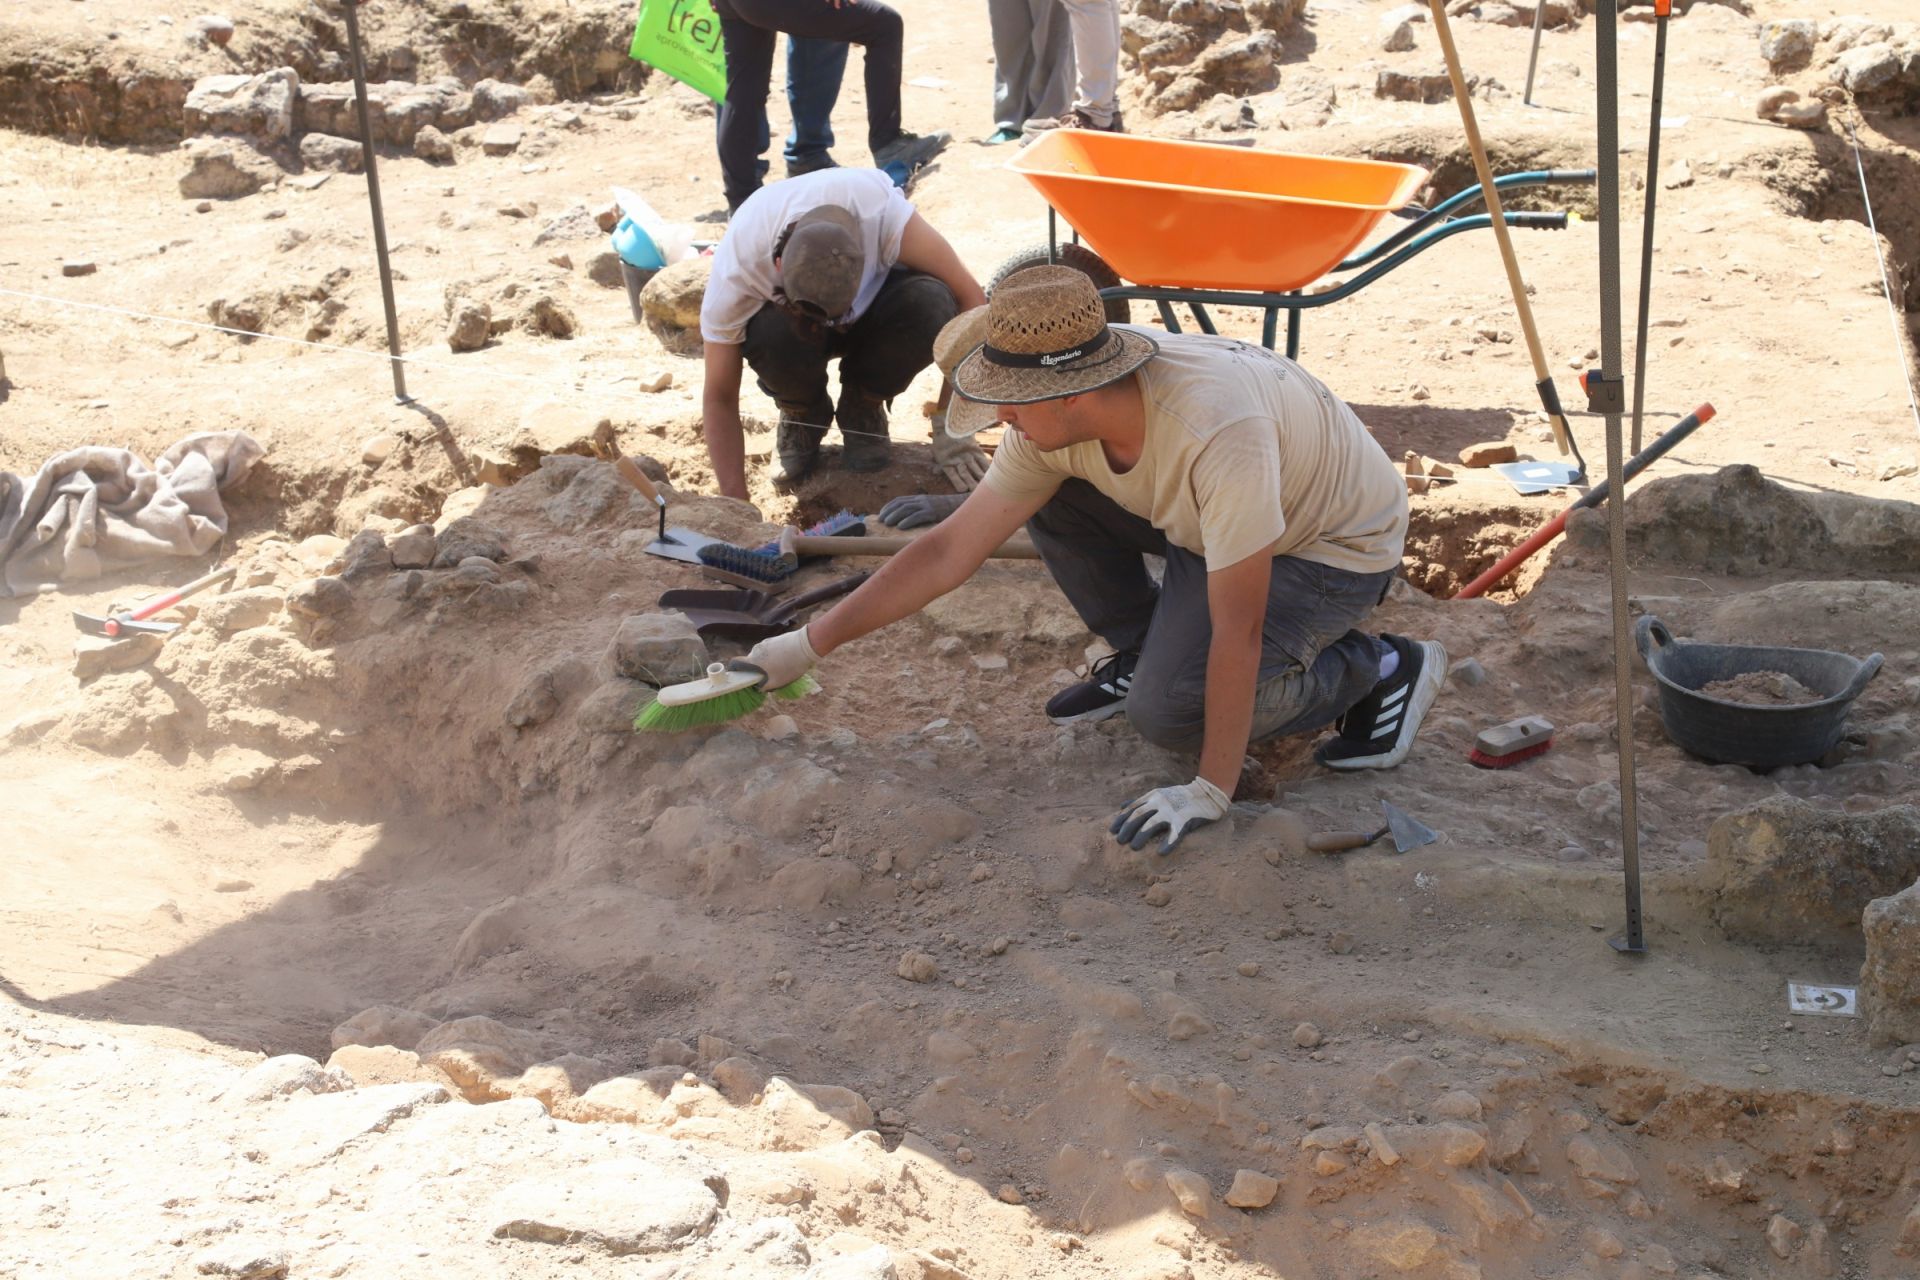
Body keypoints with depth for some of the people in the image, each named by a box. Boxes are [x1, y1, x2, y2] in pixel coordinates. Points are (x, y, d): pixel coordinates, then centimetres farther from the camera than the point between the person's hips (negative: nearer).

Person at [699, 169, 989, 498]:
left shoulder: (880, 210, -39)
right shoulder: (734, 270, -35)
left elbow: (970, 298, -30)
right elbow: (719, 398, -25)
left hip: (873, 303, 1)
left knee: (930, 303, -34)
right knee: (771, 335, -38)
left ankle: (864, 409, -4)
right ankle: (802, 415, -1)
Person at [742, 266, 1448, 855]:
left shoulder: (1215, 432, -41)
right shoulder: (1054, 422, -18)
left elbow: (1238, 633, -36)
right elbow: (950, 548, -10)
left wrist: (1210, 793, -31)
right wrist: (810, 643, -10)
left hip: (1337, 545, -7)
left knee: (1168, 709, -24)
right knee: (1048, 495, -10)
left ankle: (1377, 671, -2)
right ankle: (1139, 654, 10)